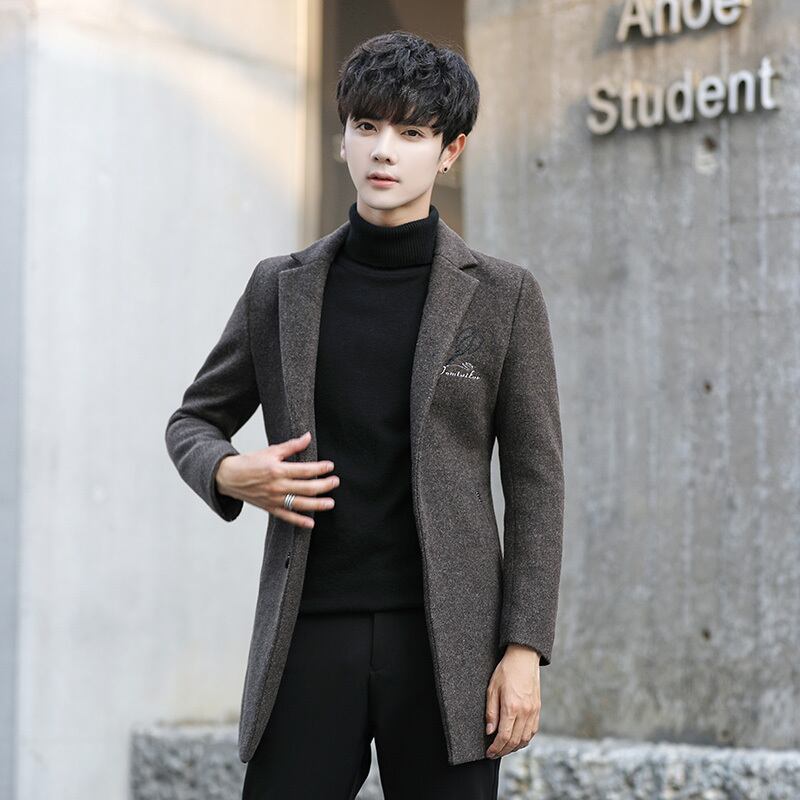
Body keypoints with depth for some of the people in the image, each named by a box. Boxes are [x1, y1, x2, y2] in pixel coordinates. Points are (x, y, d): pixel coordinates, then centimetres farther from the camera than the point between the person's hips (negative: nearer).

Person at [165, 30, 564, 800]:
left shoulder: (503, 296, 3)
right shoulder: (280, 288, 9)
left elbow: (535, 480, 2)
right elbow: (193, 421, 19)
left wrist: (524, 650, -5)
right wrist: (229, 474, -5)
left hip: (446, 638, -1)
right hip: (311, 637, 2)